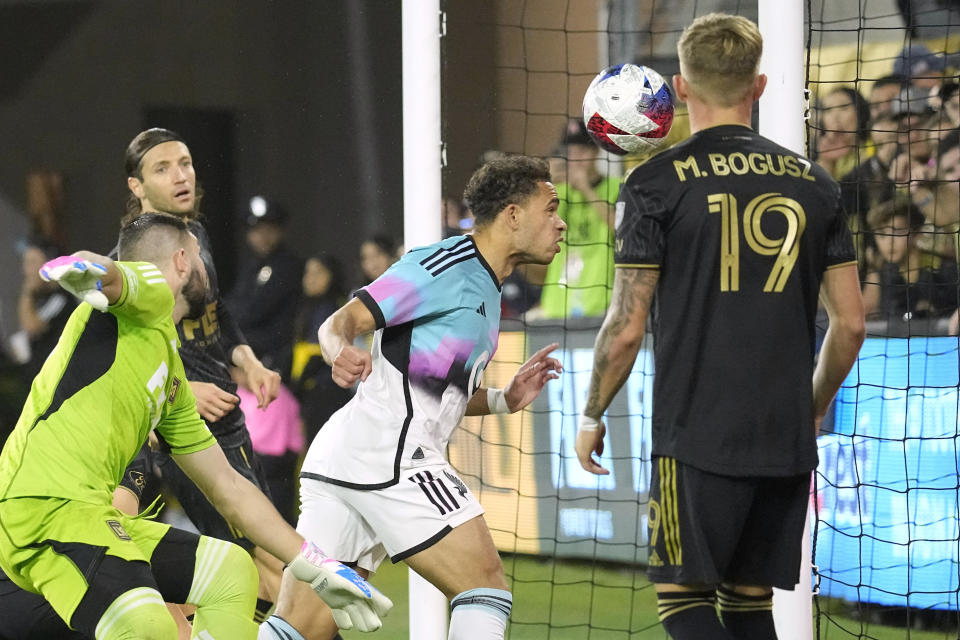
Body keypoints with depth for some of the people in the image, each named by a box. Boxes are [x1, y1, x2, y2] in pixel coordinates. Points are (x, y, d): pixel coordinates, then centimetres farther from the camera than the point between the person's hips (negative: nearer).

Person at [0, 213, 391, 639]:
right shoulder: (149, 292, 2)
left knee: (231, 571, 17)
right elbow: (110, 275, -23)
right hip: (41, 505, -10)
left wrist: (319, 570, 32)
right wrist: (84, 268, -50)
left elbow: (228, 488, 32)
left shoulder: (175, 381, 28)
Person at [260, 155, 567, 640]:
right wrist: (342, 353, -34)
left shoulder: (483, 289, 23)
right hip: (389, 454, -10)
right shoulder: (447, 265, -7)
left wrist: (503, 399, 18)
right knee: (486, 586, -6)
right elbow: (341, 322, -13)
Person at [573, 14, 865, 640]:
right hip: (788, 441, 4)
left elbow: (627, 327, -6)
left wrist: (592, 417, 9)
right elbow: (850, 324, 8)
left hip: (697, 438, -4)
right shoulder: (813, 183, 7)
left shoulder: (657, 183, -5)